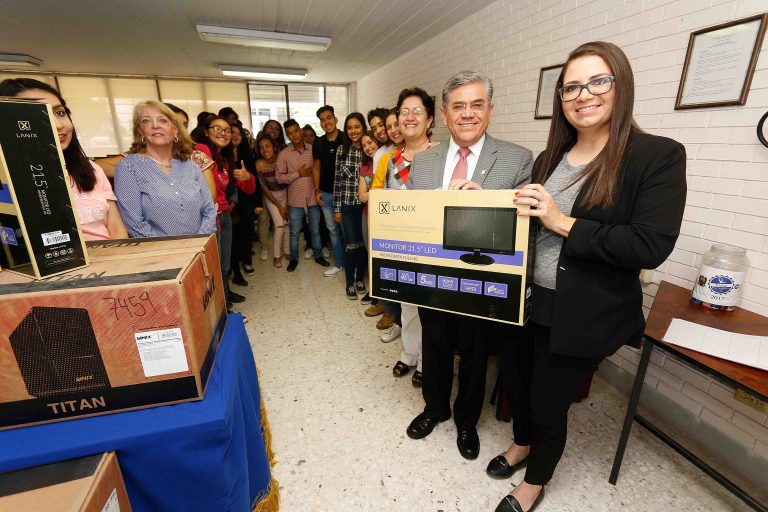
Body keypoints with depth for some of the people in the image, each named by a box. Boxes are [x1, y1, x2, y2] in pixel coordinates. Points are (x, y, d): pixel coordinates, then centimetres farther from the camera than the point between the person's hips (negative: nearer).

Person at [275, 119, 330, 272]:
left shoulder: (313, 150, -1)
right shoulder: (283, 154, -4)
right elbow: (279, 177, -7)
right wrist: (298, 174, -14)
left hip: (313, 197, 1)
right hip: (295, 199, -1)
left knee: (315, 230, 14)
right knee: (295, 232, 11)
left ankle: (318, 255, 31)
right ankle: (294, 258, 27)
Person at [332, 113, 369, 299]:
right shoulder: (342, 150, 1)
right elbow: (337, 180, 1)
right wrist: (337, 208, 0)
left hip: (367, 204, 1)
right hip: (348, 205, 0)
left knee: (364, 243, 8)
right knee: (351, 244, 2)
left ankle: (360, 278, 28)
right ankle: (350, 283, 19)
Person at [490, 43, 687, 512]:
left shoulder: (658, 155, -11)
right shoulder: (550, 158, 7)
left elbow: (652, 247, -19)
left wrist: (564, 223, -23)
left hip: (582, 315, -5)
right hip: (527, 300, 6)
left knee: (548, 405, 13)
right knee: (516, 382, 23)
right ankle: (522, 445, 55)